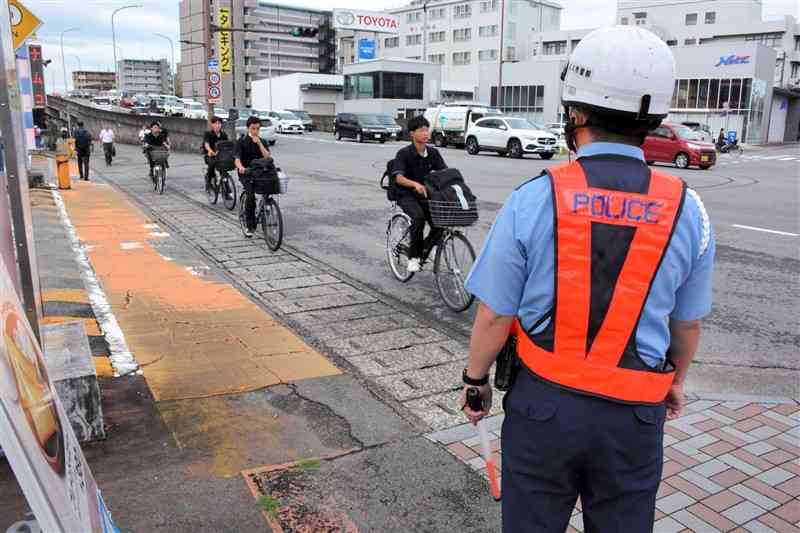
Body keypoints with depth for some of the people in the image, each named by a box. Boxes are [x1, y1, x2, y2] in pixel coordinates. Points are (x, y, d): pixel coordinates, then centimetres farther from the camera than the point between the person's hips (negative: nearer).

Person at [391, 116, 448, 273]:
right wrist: (416, 184, -43)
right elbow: (398, 178, -24)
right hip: (406, 195, -5)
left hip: (425, 194, 5)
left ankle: (423, 252, 11)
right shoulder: (404, 153, -12)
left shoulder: (433, 153, 3)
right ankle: (413, 257, -17)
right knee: (418, 217, -33)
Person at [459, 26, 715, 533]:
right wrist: (677, 380, 24)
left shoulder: (533, 199, -15)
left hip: (543, 401, -1)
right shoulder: (686, 210, -6)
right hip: (634, 414, 2)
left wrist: (475, 379, 7)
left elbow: (495, 316, -10)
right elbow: (688, 322, 5)